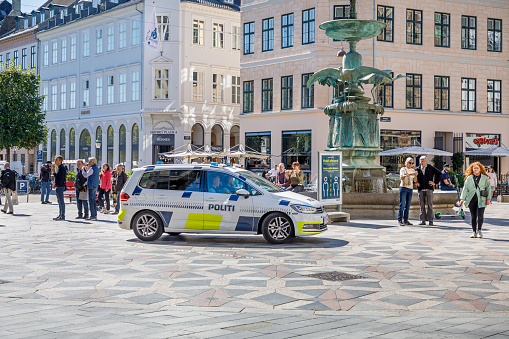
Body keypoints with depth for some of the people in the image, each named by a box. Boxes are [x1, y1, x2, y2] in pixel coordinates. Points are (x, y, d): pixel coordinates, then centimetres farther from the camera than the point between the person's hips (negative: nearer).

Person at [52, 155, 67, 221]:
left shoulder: (62, 168, -13)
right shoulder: (59, 168, 18)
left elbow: (61, 178, -19)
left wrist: (58, 186, -21)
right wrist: (54, 172, 9)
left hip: (60, 187, -11)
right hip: (58, 187, 11)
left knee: (61, 201, -8)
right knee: (59, 202, 13)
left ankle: (62, 216, -7)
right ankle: (60, 215, 18)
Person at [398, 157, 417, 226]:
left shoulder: (413, 170, 15)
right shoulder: (403, 169, 0)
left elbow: (415, 180, 8)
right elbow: (401, 177, -17)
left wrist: (415, 175, -11)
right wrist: (408, 174, -30)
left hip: (410, 189, 5)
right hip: (403, 188, -5)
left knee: (408, 206, 5)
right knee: (402, 205, -10)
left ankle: (405, 220, 8)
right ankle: (400, 220, -10)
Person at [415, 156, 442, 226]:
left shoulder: (430, 168, 6)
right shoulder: (417, 169, 11)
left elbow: (439, 174, 9)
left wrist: (435, 182, 2)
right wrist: (416, 183, 7)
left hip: (429, 189, -2)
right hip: (421, 190, 2)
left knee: (430, 204, -5)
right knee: (422, 205, 2)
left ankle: (430, 220, -2)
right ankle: (423, 220, 6)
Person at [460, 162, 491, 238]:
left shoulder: (485, 178, 6)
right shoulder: (469, 178, 9)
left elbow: (488, 188, 9)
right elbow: (465, 188, 7)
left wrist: (488, 199, 2)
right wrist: (462, 199, -3)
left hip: (481, 200, -2)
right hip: (471, 199, 2)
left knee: (480, 215, -11)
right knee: (473, 216, 4)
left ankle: (479, 230, 9)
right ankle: (474, 232, 15)